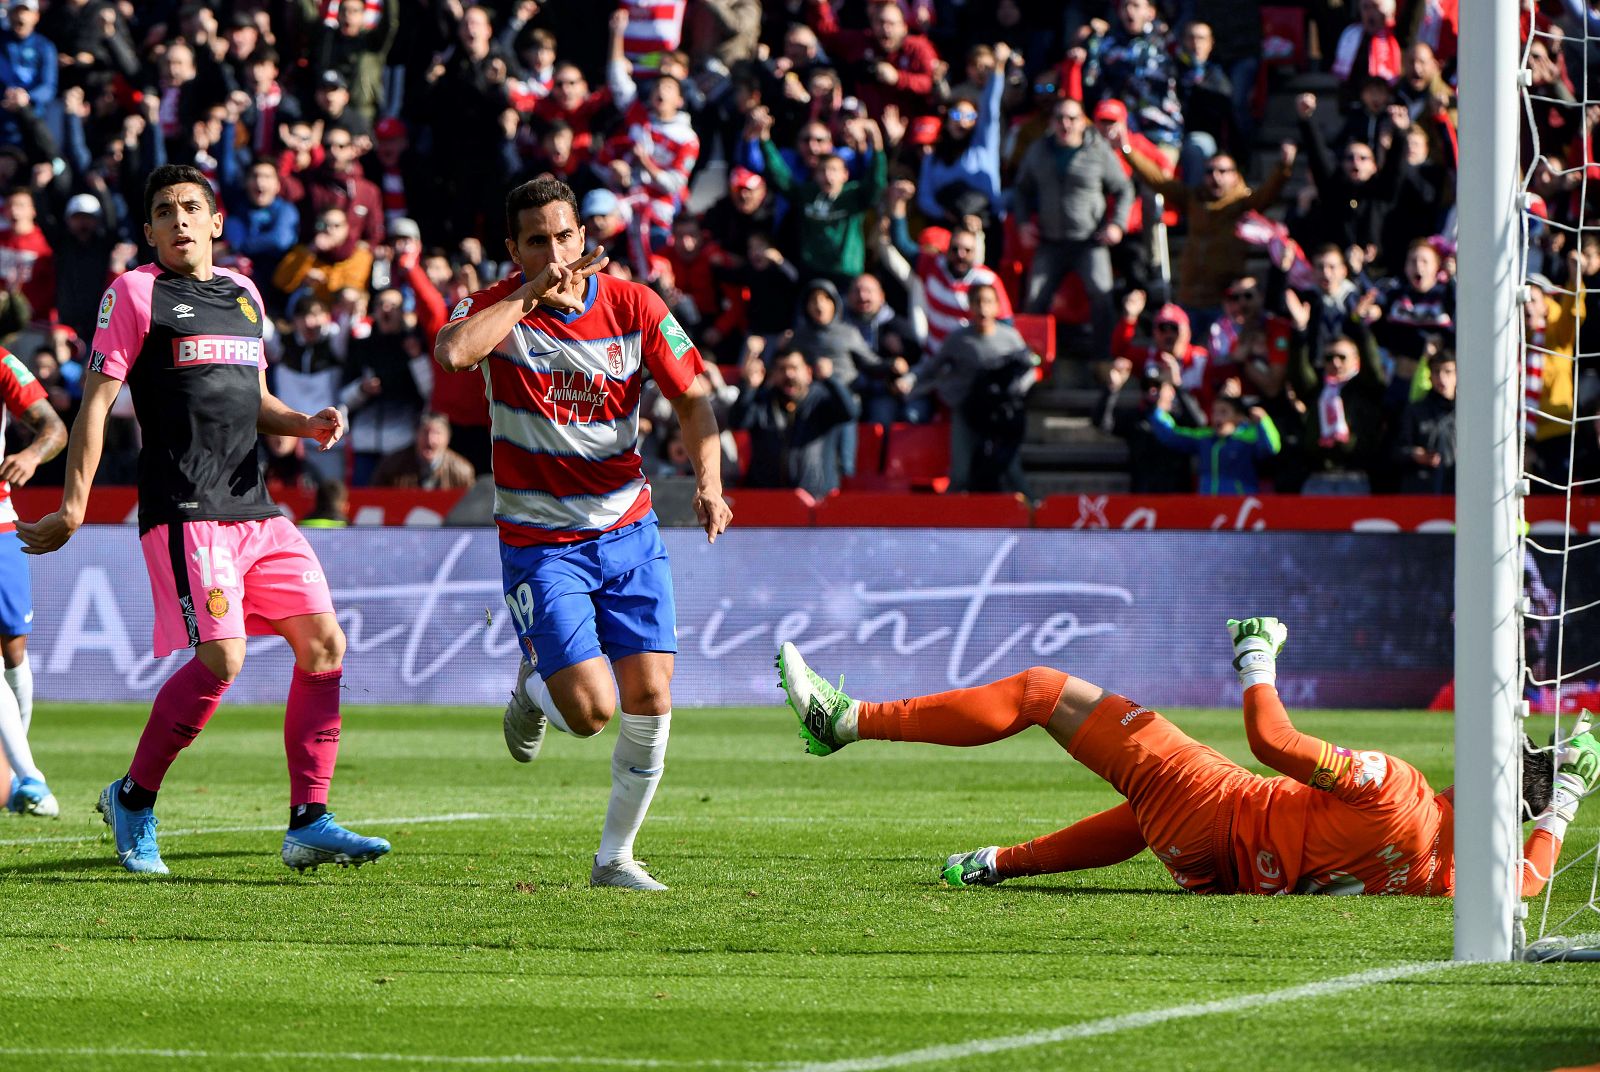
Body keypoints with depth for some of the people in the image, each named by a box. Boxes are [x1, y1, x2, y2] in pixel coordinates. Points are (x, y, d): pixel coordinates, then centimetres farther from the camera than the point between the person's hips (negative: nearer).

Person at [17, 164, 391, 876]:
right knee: (221, 657, -19)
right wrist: (74, 505, -10)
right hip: (184, 513, -7)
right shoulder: (135, 293, 0)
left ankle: (308, 823, 1)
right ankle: (133, 801, 1)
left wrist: (305, 424, 7)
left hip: (255, 509, 7)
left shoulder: (244, 295, 18)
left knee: (323, 642, -3)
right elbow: (98, 399, -3)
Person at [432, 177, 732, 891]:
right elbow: (452, 352, -33)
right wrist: (533, 292, -26)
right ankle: (532, 689, 24)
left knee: (651, 700, -6)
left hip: (628, 531, 3)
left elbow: (692, 397, 6)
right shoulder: (499, 309, -10)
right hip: (538, 542, -3)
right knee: (589, 710, -13)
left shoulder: (632, 304, -3)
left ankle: (614, 858, 12)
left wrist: (709, 483, -10)